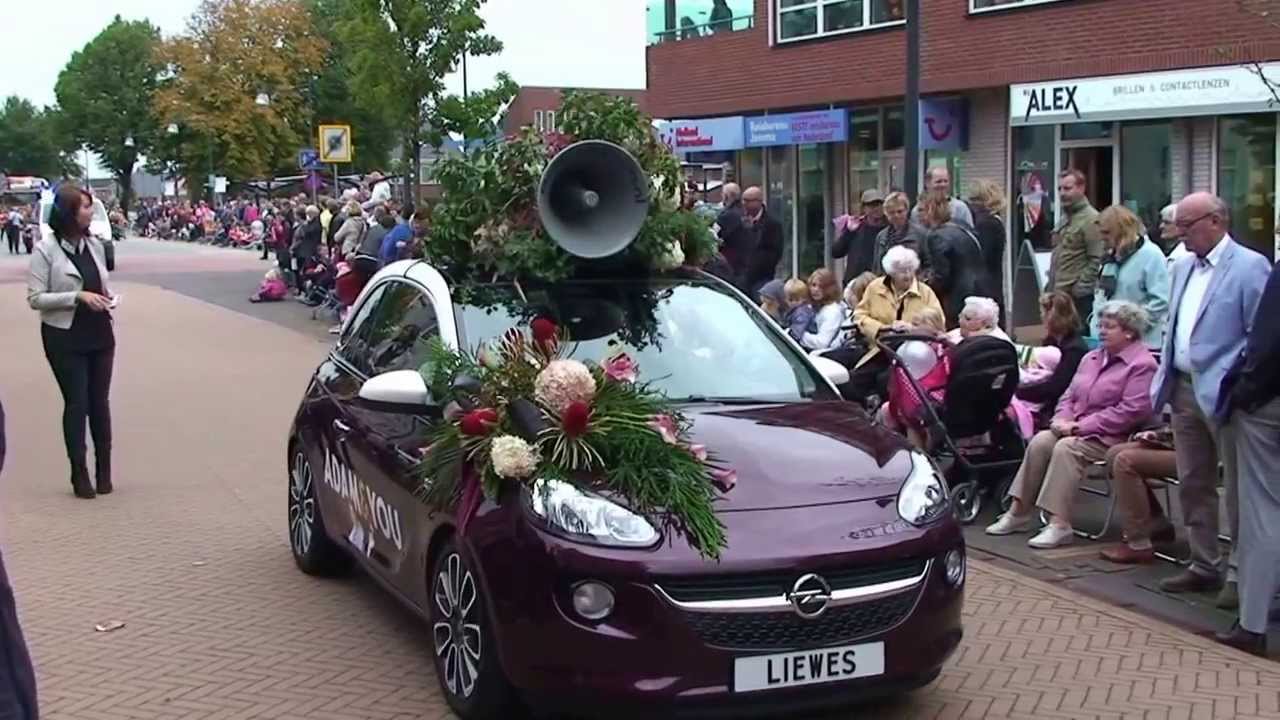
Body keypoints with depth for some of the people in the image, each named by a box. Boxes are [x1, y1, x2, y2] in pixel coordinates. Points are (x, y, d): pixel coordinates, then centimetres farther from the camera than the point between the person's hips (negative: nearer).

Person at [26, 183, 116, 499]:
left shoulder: (94, 244, 5)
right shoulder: (46, 250, -10)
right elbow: (35, 298, -11)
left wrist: (108, 298, -5)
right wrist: (78, 297, -21)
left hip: (99, 334, 4)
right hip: (65, 338, -4)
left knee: (100, 402, 8)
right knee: (76, 403, 0)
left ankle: (104, 471, 19)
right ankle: (79, 473, 11)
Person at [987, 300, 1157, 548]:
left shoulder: (1141, 365, -9)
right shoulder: (1092, 358, 19)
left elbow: (1131, 411, -19)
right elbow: (1070, 394, 21)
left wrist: (1080, 426, -19)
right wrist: (1062, 419, -3)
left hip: (1110, 436, -7)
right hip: (1077, 429, 8)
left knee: (1067, 448, -31)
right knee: (1040, 441, -17)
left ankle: (1059, 525, -33)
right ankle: (1019, 511, -17)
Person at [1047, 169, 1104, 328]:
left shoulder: (1091, 219, -10)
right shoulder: (1064, 219, 20)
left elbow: (1096, 261, -16)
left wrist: (1079, 290, -16)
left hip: (1078, 298, -9)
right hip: (1059, 294, 9)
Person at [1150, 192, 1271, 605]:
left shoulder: (1249, 267, -9)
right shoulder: (1183, 268, 15)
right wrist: (1165, 381, 14)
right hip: (1185, 388, 8)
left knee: (1238, 489, 1)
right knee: (1192, 485, 14)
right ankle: (1204, 566, 25)